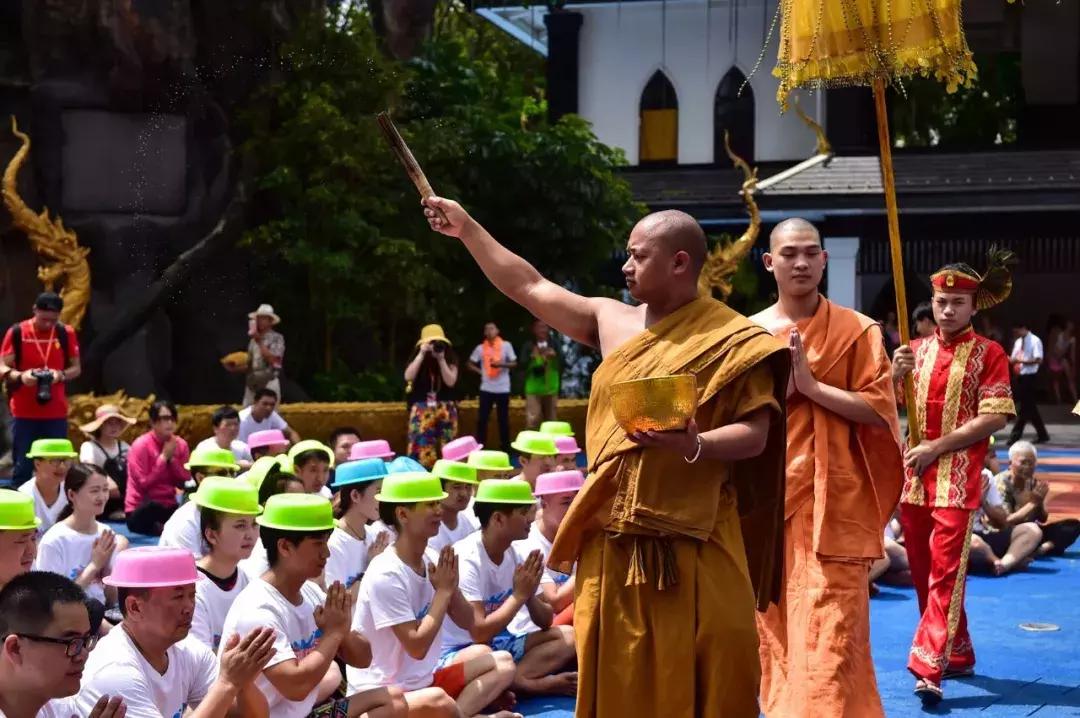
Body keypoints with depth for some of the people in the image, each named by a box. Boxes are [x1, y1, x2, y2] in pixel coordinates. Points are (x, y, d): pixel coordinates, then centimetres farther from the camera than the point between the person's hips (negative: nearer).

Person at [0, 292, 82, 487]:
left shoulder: (66, 333, 2)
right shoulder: (17, 332, -3)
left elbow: (76, 368, 8)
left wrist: (60, 374, -14)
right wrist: (20, 376, -24)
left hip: (56, 414, 1)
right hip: (24, 414, -1)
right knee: (22, 467, 2)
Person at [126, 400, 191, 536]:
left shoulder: (181, 444, 4)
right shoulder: (141, 445, -10)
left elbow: (185, 483, 1)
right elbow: (143, 484, -16)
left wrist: (172, 458, -11)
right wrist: (163, 457, -14)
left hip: (168, 507, 4)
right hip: (141, 510, -4)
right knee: (153, 507, -40)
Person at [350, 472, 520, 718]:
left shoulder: (433, 559, 3)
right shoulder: (385, 575, -21)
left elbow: (467, 622, 10)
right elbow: (417, 647, -24)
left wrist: (452, 587, -10)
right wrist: (443, 590, -15)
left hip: (422, 681, 9)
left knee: (501, 662, 5)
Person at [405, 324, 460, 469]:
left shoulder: (450, 360, 3)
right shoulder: (417, 359, 3)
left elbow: (450, 382, -9)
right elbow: (408, 377, -15)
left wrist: (441, 359, -15)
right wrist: (422, 354, -17)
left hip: (446, 409, 1)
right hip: (422, 410, -1)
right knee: (421, 448, -10)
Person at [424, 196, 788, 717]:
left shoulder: (730, 341, -4)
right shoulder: (611, 321, 10)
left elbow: (755, 435, -9)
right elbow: (529, 288, 16)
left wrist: (694, 445, -26)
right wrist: (467, 229, 16)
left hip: (690, 543, -4)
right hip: (612, 542, 5)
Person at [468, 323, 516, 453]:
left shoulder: (506, 345, -1)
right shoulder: (480, 348, 5)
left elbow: (514, 363, -3)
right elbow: (470, 364, 13)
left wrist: (501, 364, -19)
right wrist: (480, 371, -3)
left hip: (503, 388, -2)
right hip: (486, 388, 2)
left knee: (503, 418, 5)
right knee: (482, 418, 1)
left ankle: (505, 446, 14)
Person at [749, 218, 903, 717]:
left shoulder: (857, 331, 0)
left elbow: (879, 409, -8)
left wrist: (811, 385, -14)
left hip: (832, 503, -3)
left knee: (828, 635, -9)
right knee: (773, 633, 9)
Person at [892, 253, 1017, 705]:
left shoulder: (988, 353, -2)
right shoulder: (916, 350, 12)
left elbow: (995, 417, -9)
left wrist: (937, 446, -14)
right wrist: (895, 375, -6)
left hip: (958, 480, -6)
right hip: (912, 477, 6)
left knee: (946, 572, -12)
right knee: (923, 571, 11)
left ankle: (929, 668, -17)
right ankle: (957, 654, 25)